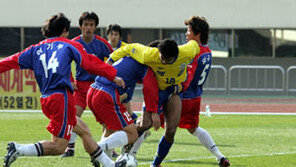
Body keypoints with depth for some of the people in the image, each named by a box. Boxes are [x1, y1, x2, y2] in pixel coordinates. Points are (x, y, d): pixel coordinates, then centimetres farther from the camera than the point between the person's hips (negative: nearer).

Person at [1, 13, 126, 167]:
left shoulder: (36, 49, 17)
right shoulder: (68, 45, 5)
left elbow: (13, 61, 12)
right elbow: (90, 63, 2)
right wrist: (113, 76, 10)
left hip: (46, 99, 8)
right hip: (61, 97, -8)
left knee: (83, 130, 20)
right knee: (58, 147, -9)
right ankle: (19, 149, -22)